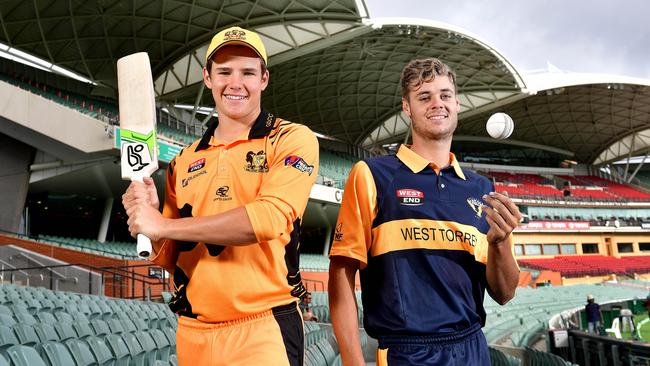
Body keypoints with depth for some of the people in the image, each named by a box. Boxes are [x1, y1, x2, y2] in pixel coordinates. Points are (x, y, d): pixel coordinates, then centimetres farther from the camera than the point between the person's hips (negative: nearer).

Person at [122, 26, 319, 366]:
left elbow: (270, 217, -20)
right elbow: (171, 257, 12)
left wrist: (162, 225, -15)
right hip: (192, 334, 5)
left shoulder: (292, 139, -3)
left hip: (261, 332, -5)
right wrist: (148, 214, -10)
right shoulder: (185, 160, 11)